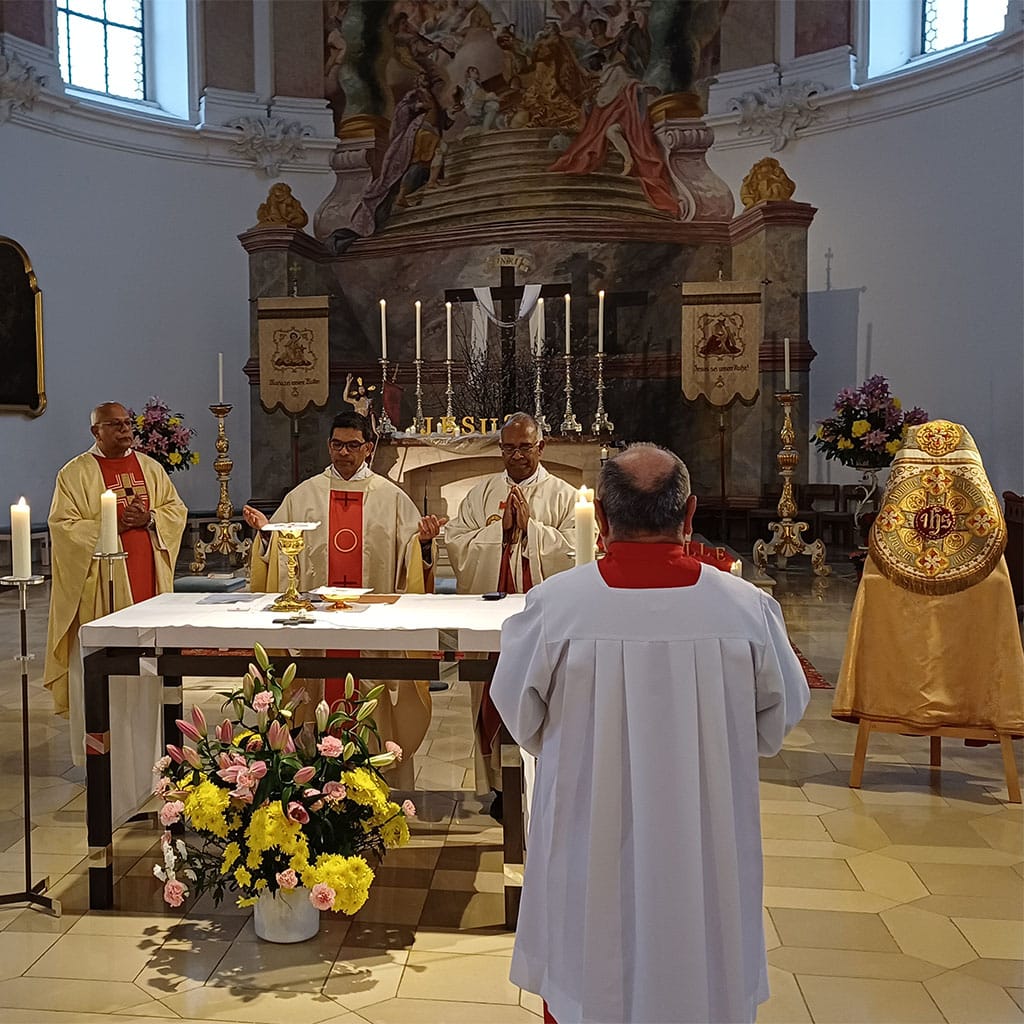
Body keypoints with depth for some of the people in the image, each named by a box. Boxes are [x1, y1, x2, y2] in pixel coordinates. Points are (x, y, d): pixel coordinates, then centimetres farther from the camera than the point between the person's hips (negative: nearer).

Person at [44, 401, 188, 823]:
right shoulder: (75, 473, -1)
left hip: (148, 582, 4)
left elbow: (176, 509, 11)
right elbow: (63, 526, -7)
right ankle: (106, 752, 7)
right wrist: (113, 524, -17)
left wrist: (149, 518, -9)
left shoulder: (150, 467, 13)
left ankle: (146, 749, 19)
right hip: (103, 586, -4)